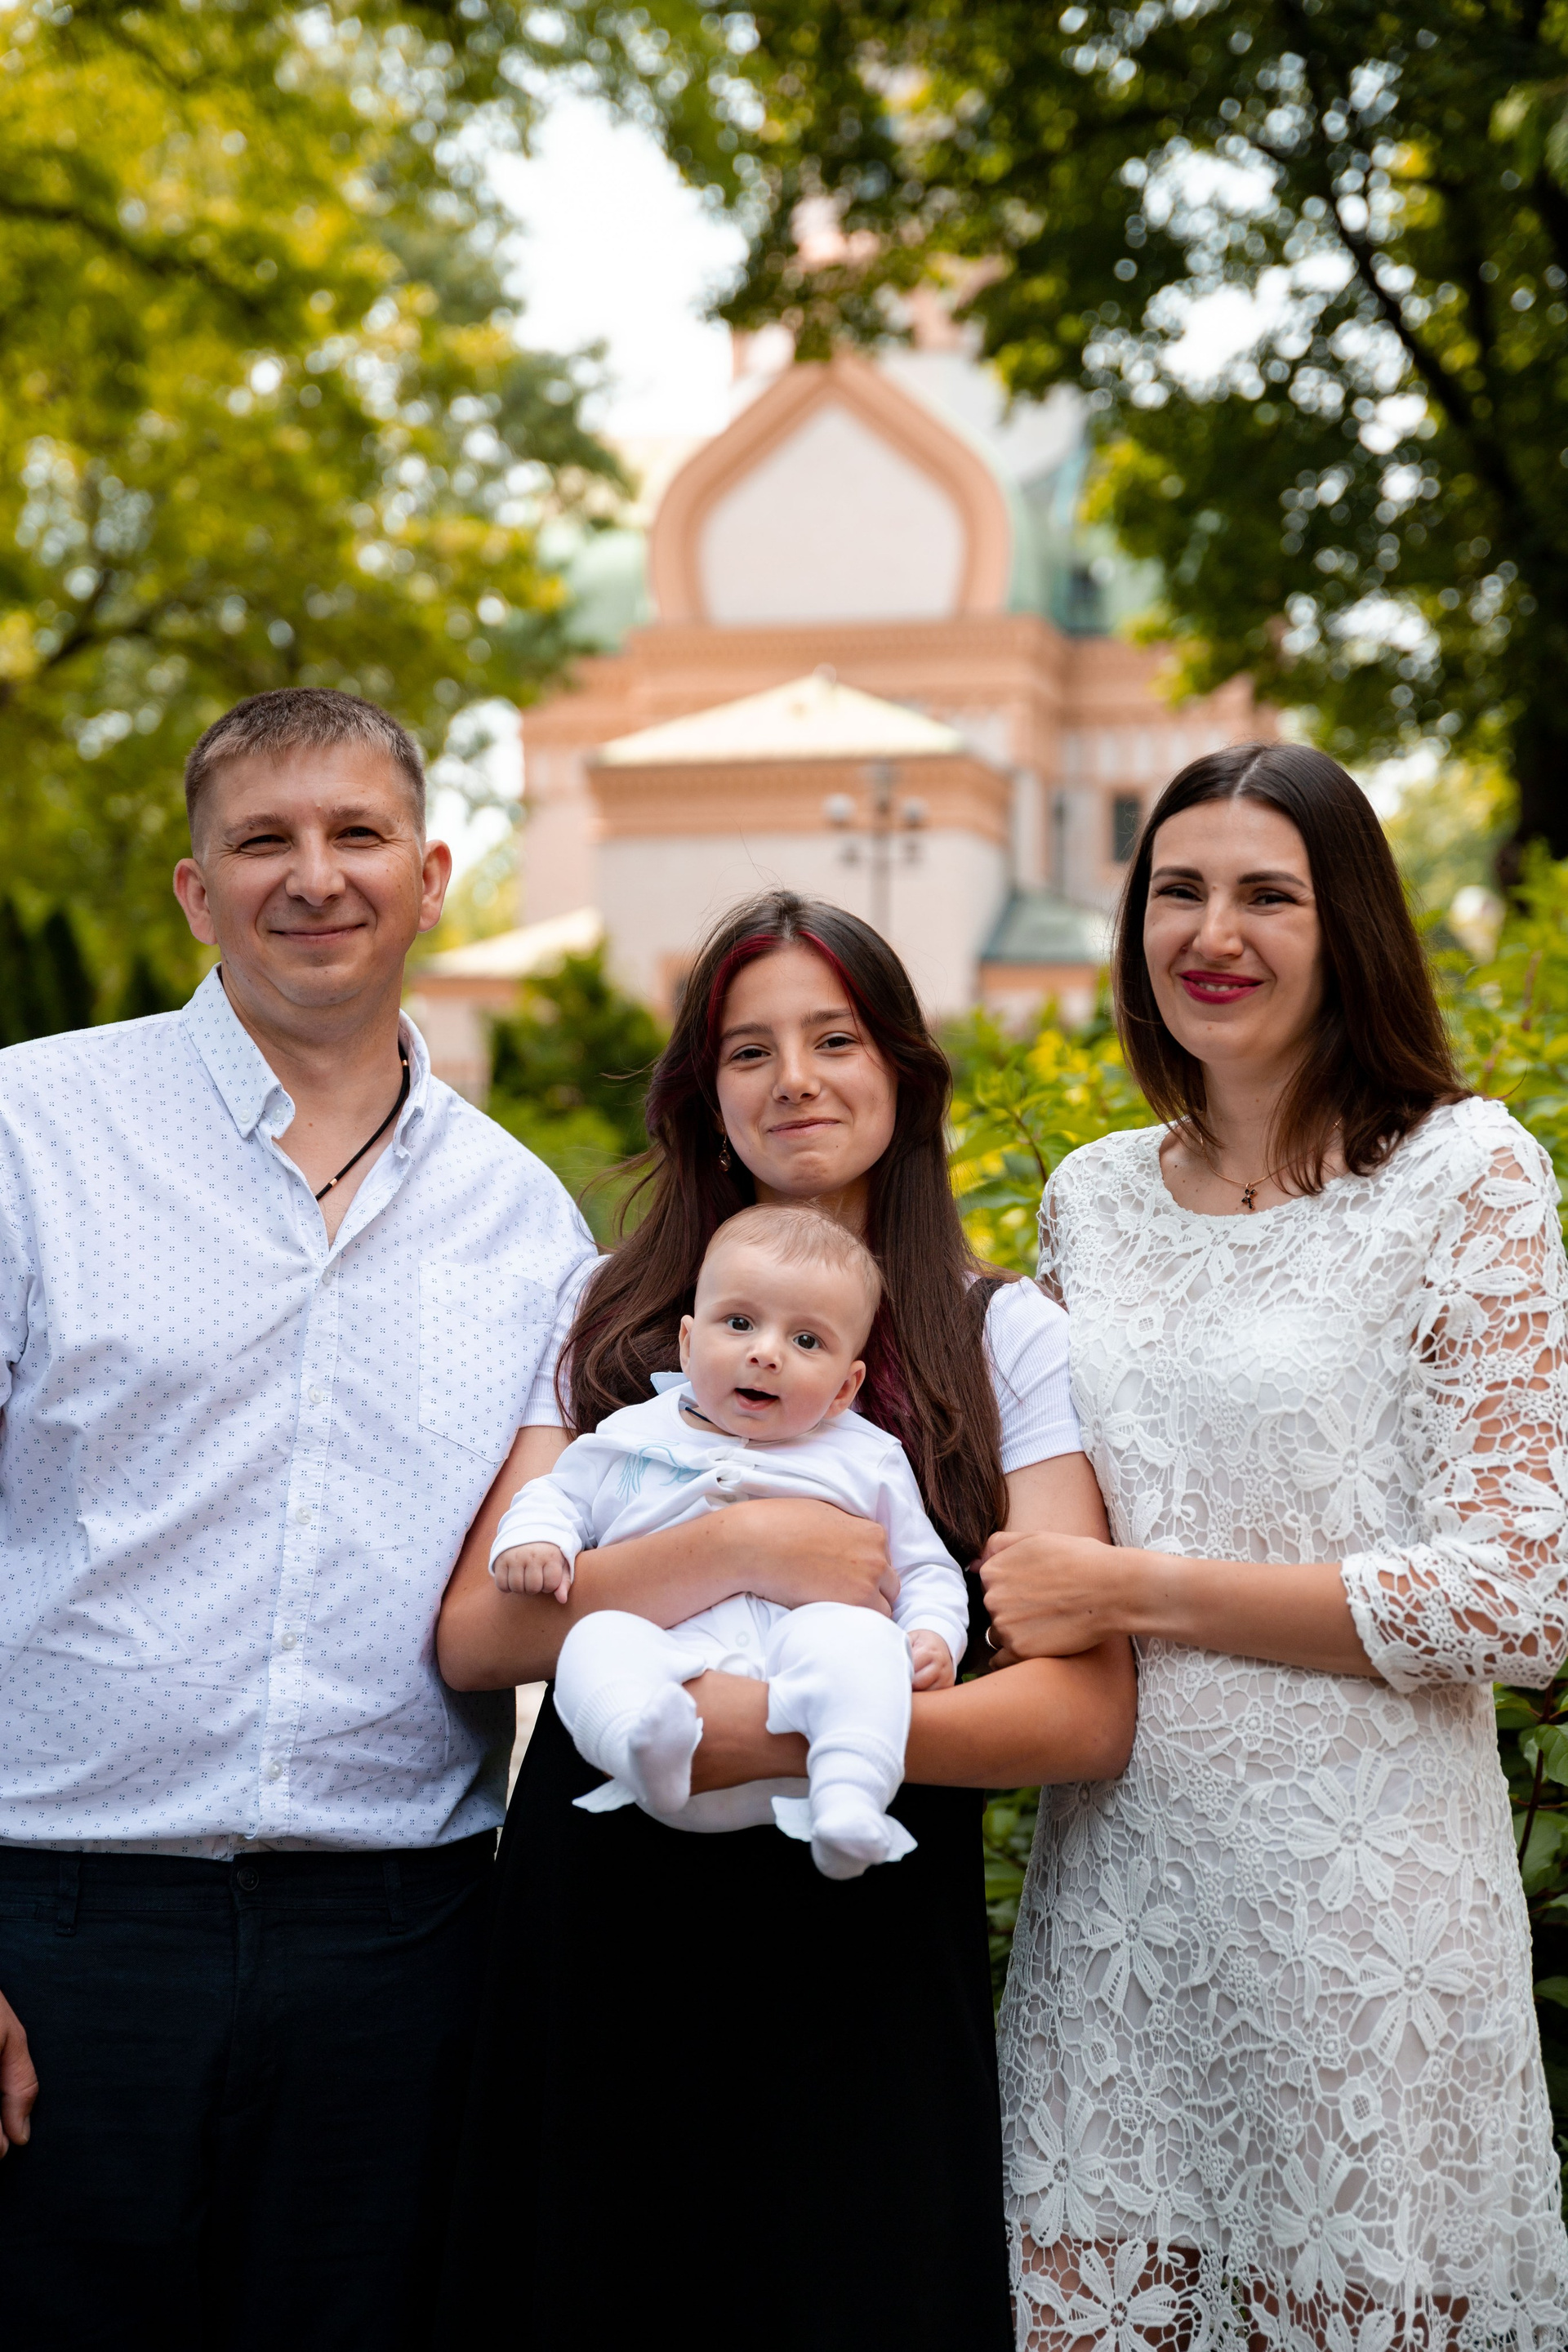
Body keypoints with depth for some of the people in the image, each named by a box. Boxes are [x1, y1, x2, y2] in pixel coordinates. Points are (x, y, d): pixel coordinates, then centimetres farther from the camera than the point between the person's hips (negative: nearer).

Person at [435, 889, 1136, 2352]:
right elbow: (471, 1639, -4)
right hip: (598, 1927, 1)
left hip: (864, 1942, -1)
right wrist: (741, 1549, -17)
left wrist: (797, 1730, -21)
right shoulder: (611, 1322, 7)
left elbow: (1090, 1715, -7)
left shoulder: (1005, 1340, 3)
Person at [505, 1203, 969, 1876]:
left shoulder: (866, 1461, 21)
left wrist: (933, 1634, 3)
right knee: (598, 1639, -30)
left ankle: (849, 1800, -50)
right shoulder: (633, 1438, 23)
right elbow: (556, 1496, 32)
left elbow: (926, 1570, 25)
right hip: (669, 1659, 0)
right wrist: (531, 1540, 8)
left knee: (857, 1637, -32)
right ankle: (652, 1745, -58)